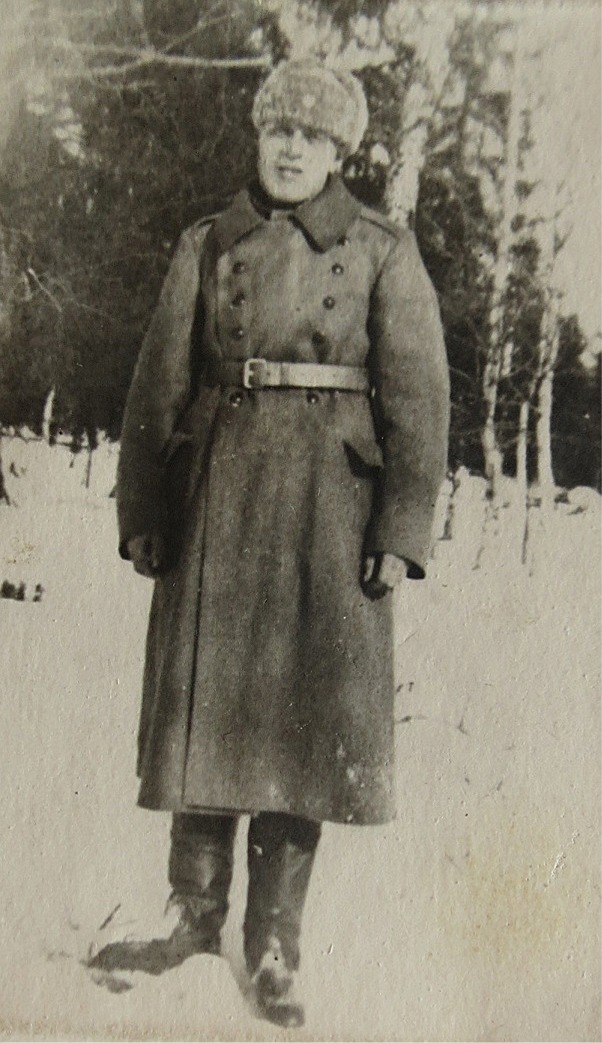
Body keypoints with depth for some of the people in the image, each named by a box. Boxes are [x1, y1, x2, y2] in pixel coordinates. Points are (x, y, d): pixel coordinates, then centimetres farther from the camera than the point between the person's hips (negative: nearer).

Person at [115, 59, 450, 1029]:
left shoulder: (385, 251, 6)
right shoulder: (207, 246, 11)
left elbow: (419, 397, 1)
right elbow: (158, 387, 10)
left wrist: (400, 530, -7)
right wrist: (143, 513, 4)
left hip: (330, 509, -1)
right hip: (219, 495, 1)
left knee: (310, 717, 0)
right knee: (205, 701, 2)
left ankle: (275, 950, 14)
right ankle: (193, 923, 20)